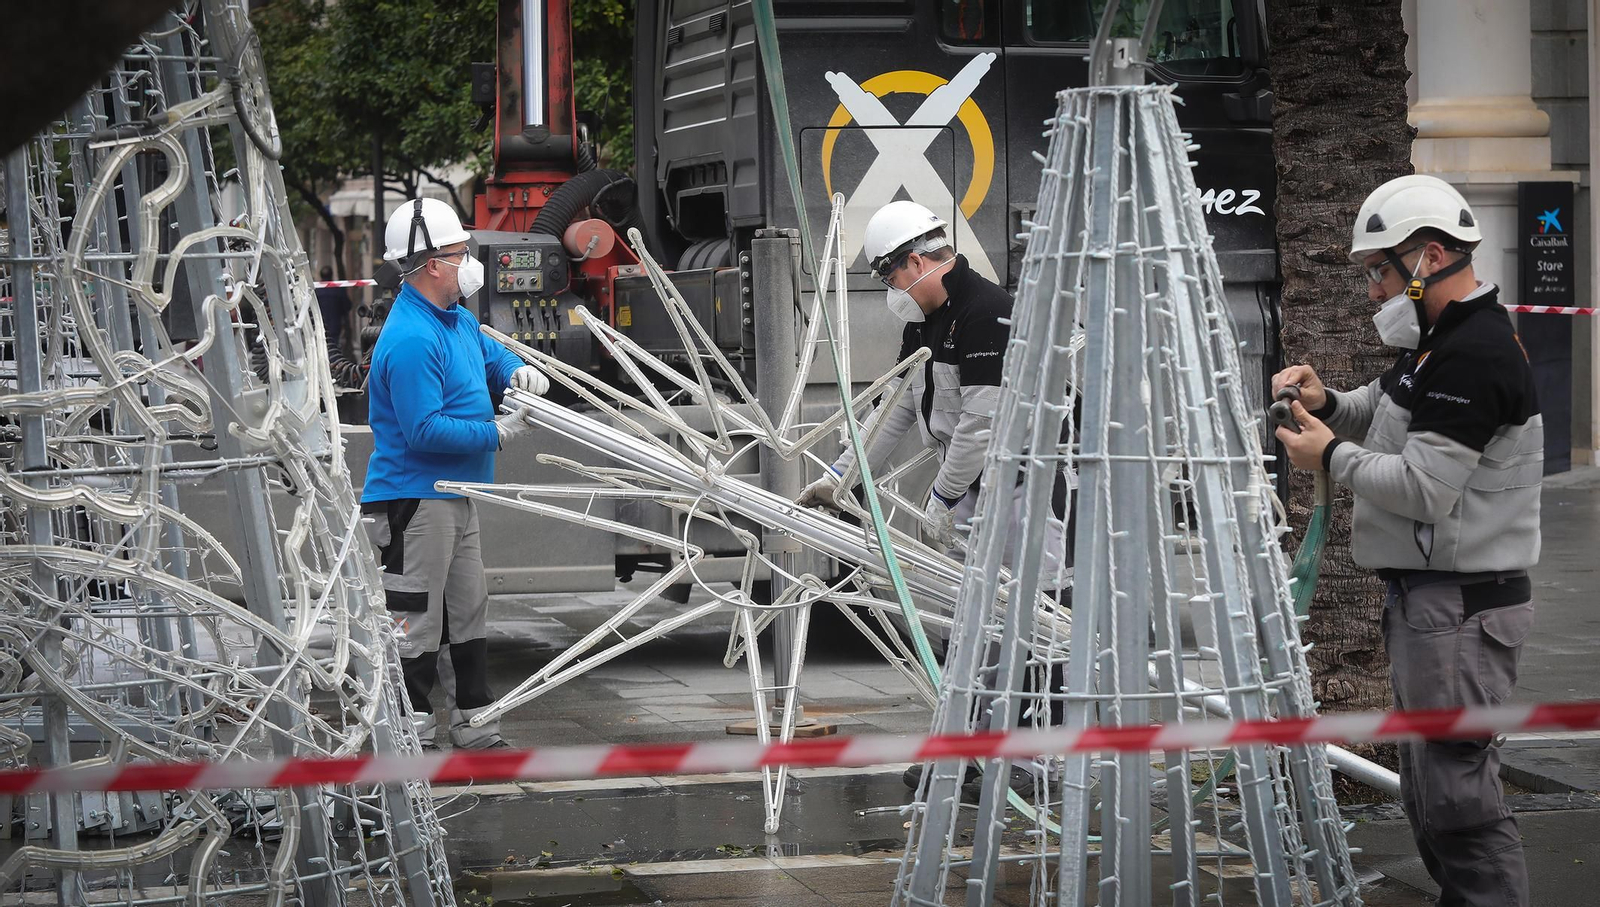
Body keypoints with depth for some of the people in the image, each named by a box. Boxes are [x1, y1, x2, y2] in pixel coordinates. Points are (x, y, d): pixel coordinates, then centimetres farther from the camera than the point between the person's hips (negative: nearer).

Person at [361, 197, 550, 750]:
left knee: (469, 611, 17)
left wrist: (518, 372, 6)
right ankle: (412, 740, 1)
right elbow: (425, 431, -26)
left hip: (454, 495, 11)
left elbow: (493, 355, 30)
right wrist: (499, 433, -20)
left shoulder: (456, 319, 11)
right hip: (415, 501, -11)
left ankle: (475, 725, 27)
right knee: (418, 622, -5)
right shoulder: (410, 340, -22)